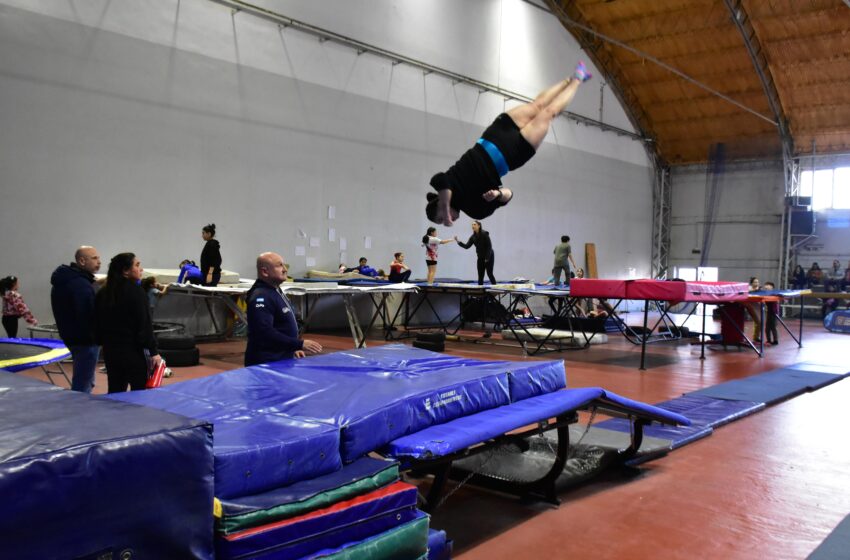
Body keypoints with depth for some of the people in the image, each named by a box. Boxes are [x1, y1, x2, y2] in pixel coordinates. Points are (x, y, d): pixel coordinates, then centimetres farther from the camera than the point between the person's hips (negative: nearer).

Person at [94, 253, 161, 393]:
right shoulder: (135, 292, -13)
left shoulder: (102, 293, 8)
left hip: (110, 350, 7)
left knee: (115, 393, 13)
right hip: (133, 351, -7)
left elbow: (97, 324, 13)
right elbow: (144, 325, -16)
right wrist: (153, 351, -13)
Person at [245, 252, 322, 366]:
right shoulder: (260, 297, -18)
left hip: (283, 359, 10)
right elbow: (266, 333, -26)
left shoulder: (276, 292, 14)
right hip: (266, 363, -10)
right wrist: (300, 344, -25)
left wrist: (293, 348, 13)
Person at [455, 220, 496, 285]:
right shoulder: (473, 237, 2)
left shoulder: (484, 234, -15)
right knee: (480, 275, 4)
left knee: (489, 274, -6)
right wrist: (458, 241, -15)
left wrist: (487, 258, -20)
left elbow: (489, 246, -17)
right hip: (480, 258, 6)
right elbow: (467, 246, -2)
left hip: (489, 257, -6)